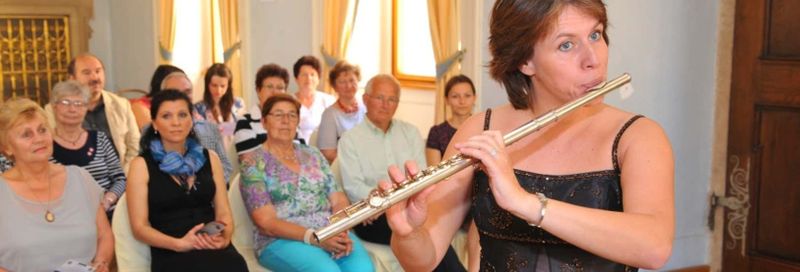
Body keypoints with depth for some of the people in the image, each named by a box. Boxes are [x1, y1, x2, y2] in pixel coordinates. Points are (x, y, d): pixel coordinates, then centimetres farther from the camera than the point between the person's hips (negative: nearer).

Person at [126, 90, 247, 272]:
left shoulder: (210, 158, 15)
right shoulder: (142, 165, 5)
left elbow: (223, 213, 13)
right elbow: (139, 227, 1)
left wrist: (223, 239, -9)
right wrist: (180, 243, -15)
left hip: (214, 249, 3)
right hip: (171, 255, -3)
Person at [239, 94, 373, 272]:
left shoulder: (312, 154, 17)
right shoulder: (253, 162, 2)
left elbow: (338, 200, 10)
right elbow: (266, 222, -8)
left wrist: (341, 231, -12)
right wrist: (313, 237, -21)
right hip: (281, 239, -4)